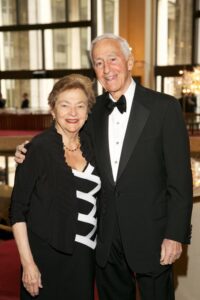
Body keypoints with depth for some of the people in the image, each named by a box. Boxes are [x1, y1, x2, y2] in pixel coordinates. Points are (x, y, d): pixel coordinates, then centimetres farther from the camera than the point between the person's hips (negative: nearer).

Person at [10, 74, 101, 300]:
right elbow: (18, 209, -10)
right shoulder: (39, 148, -11)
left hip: (84, 256, 5)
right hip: (48, 256, -4)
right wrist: (28, 263, -14)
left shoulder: (89, 145, 4)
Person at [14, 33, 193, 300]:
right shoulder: (94, 110, 4)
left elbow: (180, 177, -10)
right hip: (107, 238, 4)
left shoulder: (164, 107, -9)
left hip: (151, 235, -4)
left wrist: (175, 235, -13)